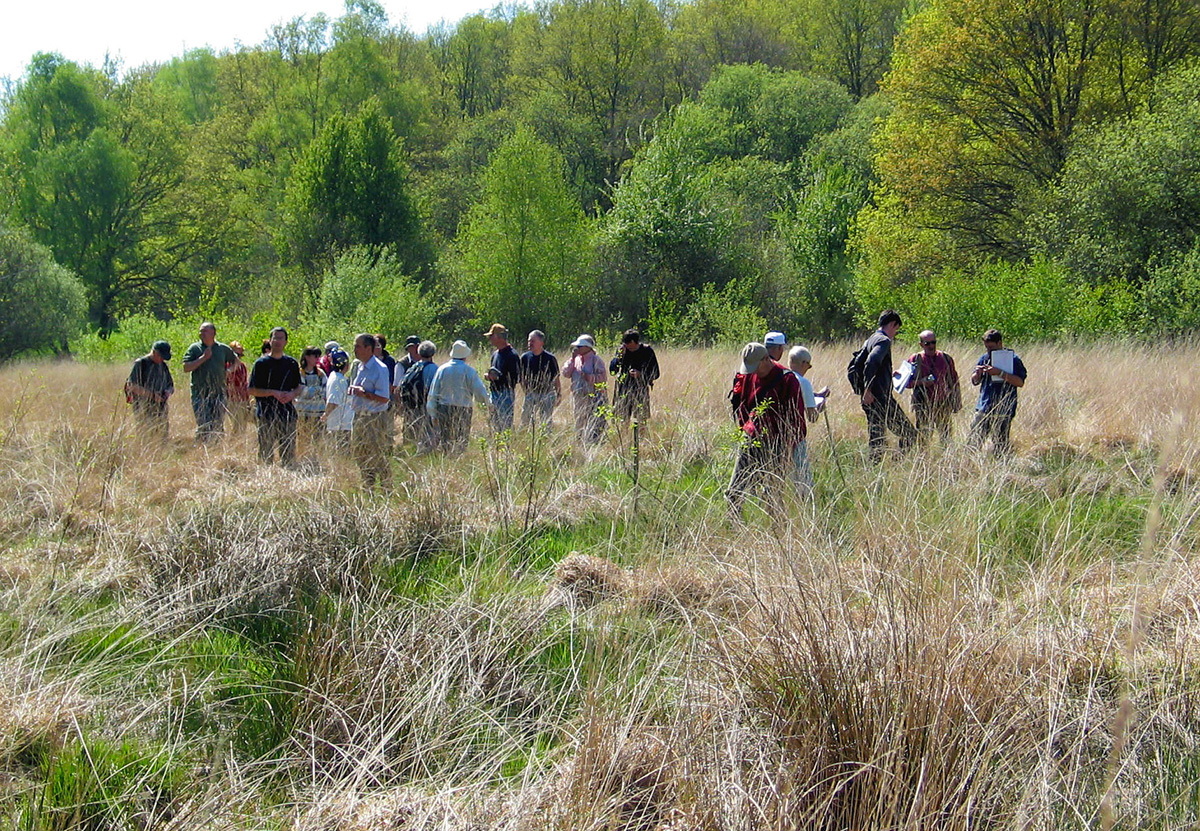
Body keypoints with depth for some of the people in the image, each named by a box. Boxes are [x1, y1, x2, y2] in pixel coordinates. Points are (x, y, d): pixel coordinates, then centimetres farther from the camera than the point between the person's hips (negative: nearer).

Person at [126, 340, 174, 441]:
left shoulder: (163, 366, 16)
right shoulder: (140, 364, -3)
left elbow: (171, 386, 25)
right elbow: (131, 386, -11)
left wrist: (168, 392, 0)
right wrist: (151, 394, -16)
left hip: (160, 409, 6)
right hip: (144, 409, -6)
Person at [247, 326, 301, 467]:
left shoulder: (292, 363, 12)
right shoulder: (261, 363, 1)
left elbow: (298, 387, 19)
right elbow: (252, 390, -2)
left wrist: (292, 394, -4)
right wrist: (273, 393, -13)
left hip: (288, 414, 3)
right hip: (267, 416, -3)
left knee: (289, 453, 4)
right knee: (266, 454, -3)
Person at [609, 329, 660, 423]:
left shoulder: (647, 351, -2)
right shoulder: (621, 350, 3)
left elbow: (655, 374, 1)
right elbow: (612, 372, -1)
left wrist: (640, 374, -17)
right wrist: (619, 356, -13)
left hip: (641, 391, -2)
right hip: (623, 389, 2)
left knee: (641, 420, -4)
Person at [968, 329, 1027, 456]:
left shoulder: (1013, 359, -3)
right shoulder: (984, 358, 11)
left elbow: (1020, 382, -13)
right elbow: (974, 381, 18)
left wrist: (1000, 373, -21)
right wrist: (978, 374, -5)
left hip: (1004, 410, -4)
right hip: (984, 407, 4)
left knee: (1000, 446, -1)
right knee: (974, 442, -1)